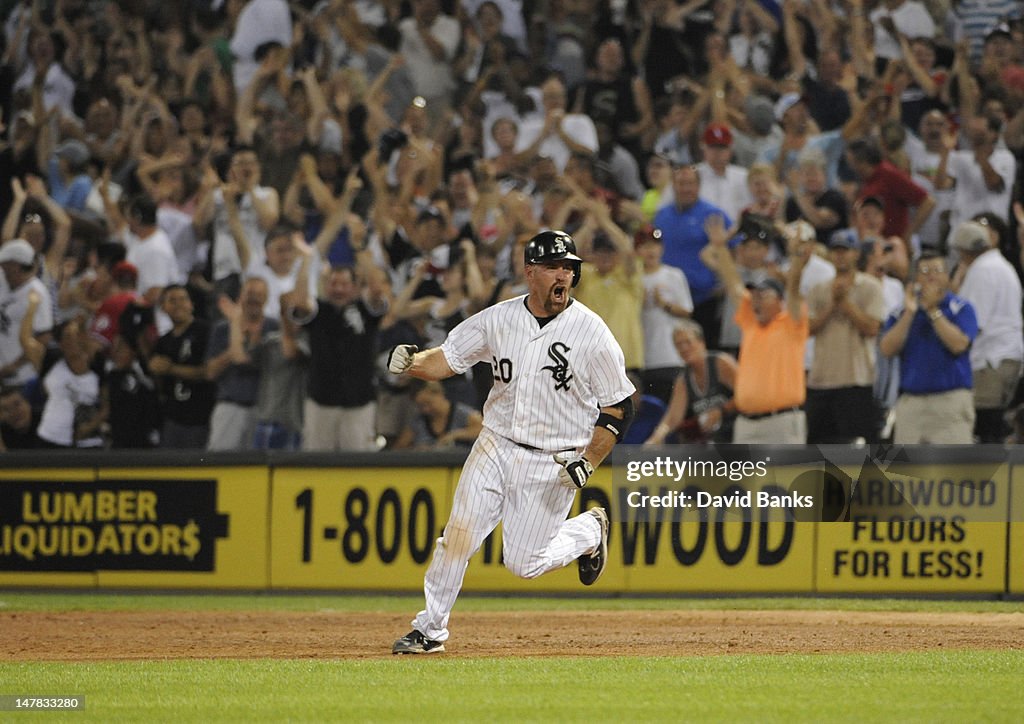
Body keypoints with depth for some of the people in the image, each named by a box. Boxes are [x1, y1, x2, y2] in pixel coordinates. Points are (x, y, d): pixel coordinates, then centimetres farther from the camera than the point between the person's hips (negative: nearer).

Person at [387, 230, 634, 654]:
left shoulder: (590, 332, -12)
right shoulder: (499, 320, -2)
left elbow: (619, 406, -7)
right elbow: (447, 359, 2)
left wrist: (588, 463, -16)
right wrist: (411, 362, -21)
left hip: (553, 465, -3)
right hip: (496, 448, 3)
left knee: (524, 563, -2)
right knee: (458, 536, -6)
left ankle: (589, 531, 27)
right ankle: (430, 630, 8)